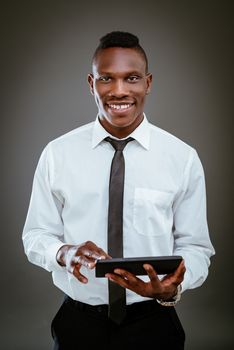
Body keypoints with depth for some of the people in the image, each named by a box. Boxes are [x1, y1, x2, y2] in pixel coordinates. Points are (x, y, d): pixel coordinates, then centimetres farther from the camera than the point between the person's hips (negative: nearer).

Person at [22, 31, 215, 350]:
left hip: (153, 323, 0)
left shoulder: (183, 158, -7)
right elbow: (35, 236, 1)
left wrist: (173, 288, -24)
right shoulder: (56, 154, -5)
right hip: (77, 323, 1)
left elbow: (195, 247, -4)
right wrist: (63, 253, -21)